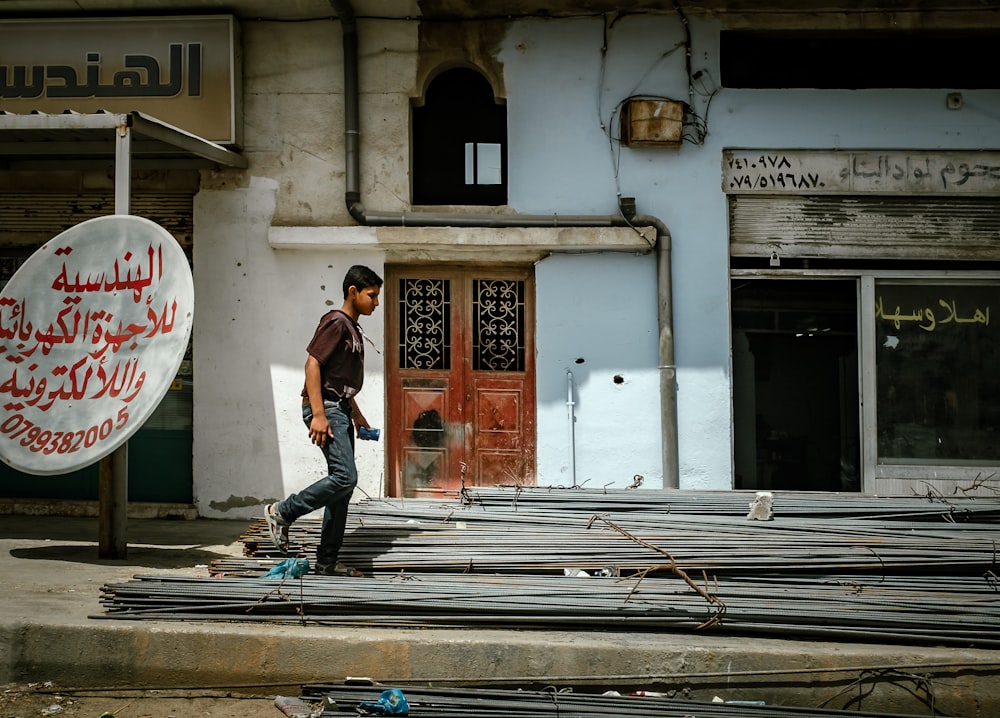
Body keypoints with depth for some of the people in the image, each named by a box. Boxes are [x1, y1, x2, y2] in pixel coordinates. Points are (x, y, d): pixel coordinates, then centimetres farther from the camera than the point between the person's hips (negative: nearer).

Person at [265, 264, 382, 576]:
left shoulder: (354, 329, 19)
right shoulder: (336, 322, -10)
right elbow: (313, 364, -18)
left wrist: (356, 414, 28)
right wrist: (318, 414, -25)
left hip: (340, 409, 10)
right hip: (325, 408, -10)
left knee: (343, 486, 7)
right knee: (345, 477, -19)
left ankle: (327, 561, 11)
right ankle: (282, 512, -3)